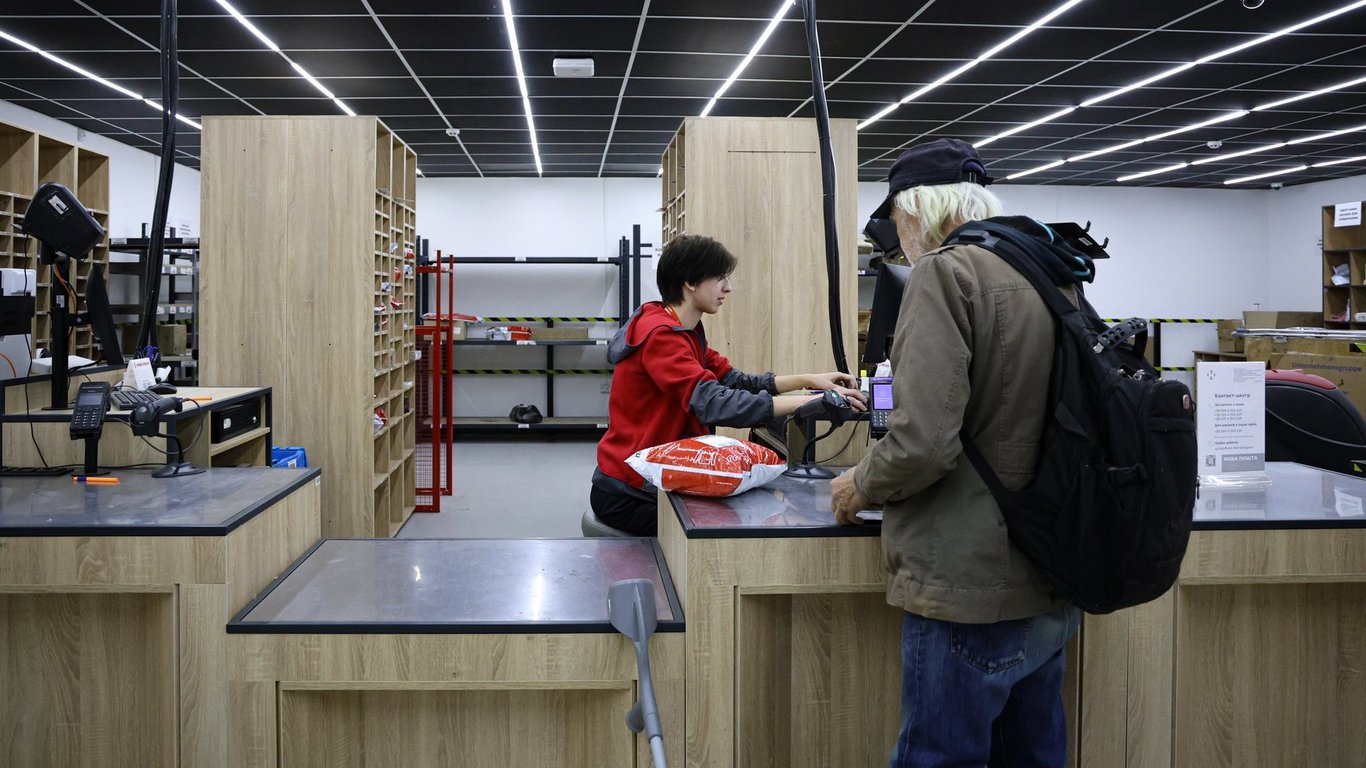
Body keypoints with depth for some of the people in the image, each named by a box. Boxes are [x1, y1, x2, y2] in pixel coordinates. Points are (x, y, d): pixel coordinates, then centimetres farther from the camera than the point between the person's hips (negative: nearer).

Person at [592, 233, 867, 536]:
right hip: (628, 496, -9)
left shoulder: (685, 332, 12)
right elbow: (713, 403, -32)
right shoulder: (661, 334, -21)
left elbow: (735, 381, 7)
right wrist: (813, 401, -33)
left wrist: (807, 380, -6)